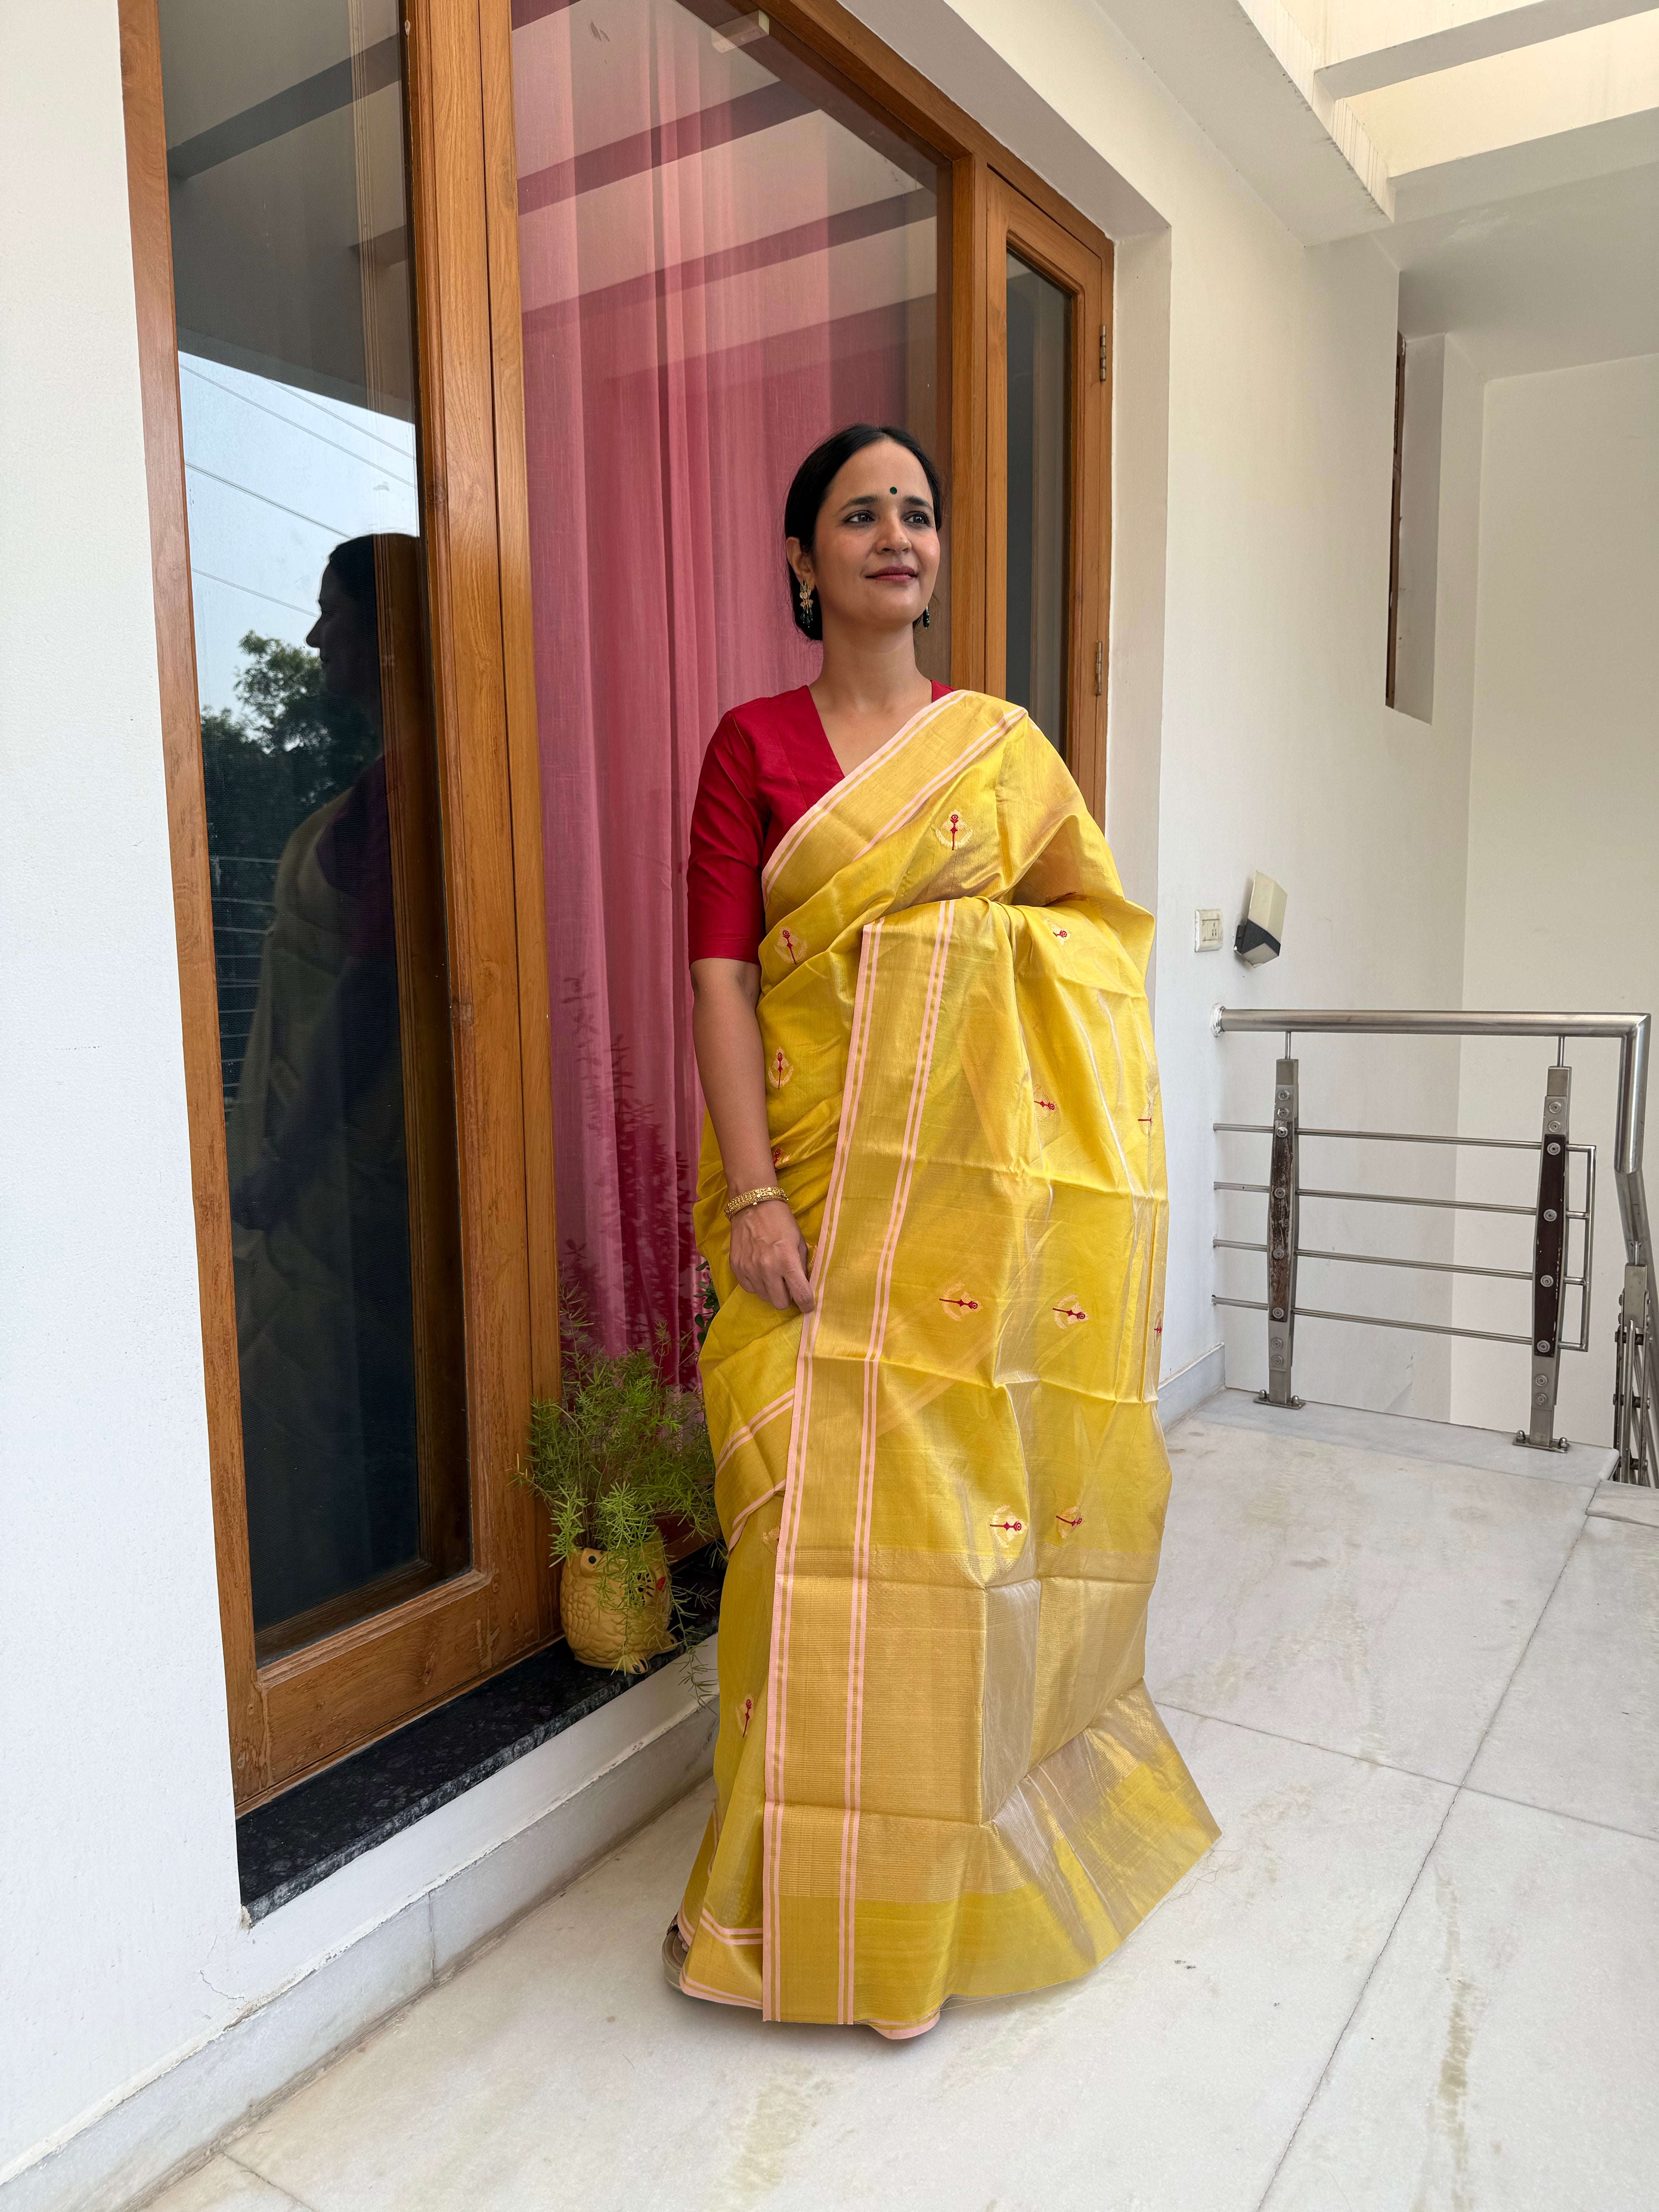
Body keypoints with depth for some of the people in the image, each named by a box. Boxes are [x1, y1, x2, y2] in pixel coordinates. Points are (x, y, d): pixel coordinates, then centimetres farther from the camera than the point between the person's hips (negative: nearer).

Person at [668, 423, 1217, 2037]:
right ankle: (810, 1880, 23)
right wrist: (753, 1197, -14)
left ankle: (953, 1863, 33)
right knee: (826, 1496, 0)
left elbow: (1086, 939, 11)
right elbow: (720, 974, -6)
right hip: (820, 1167, -2)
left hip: (981, 1174, 2)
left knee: (968, 1489, 8)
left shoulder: (1004, 745, 10)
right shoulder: (753, 743, 2)